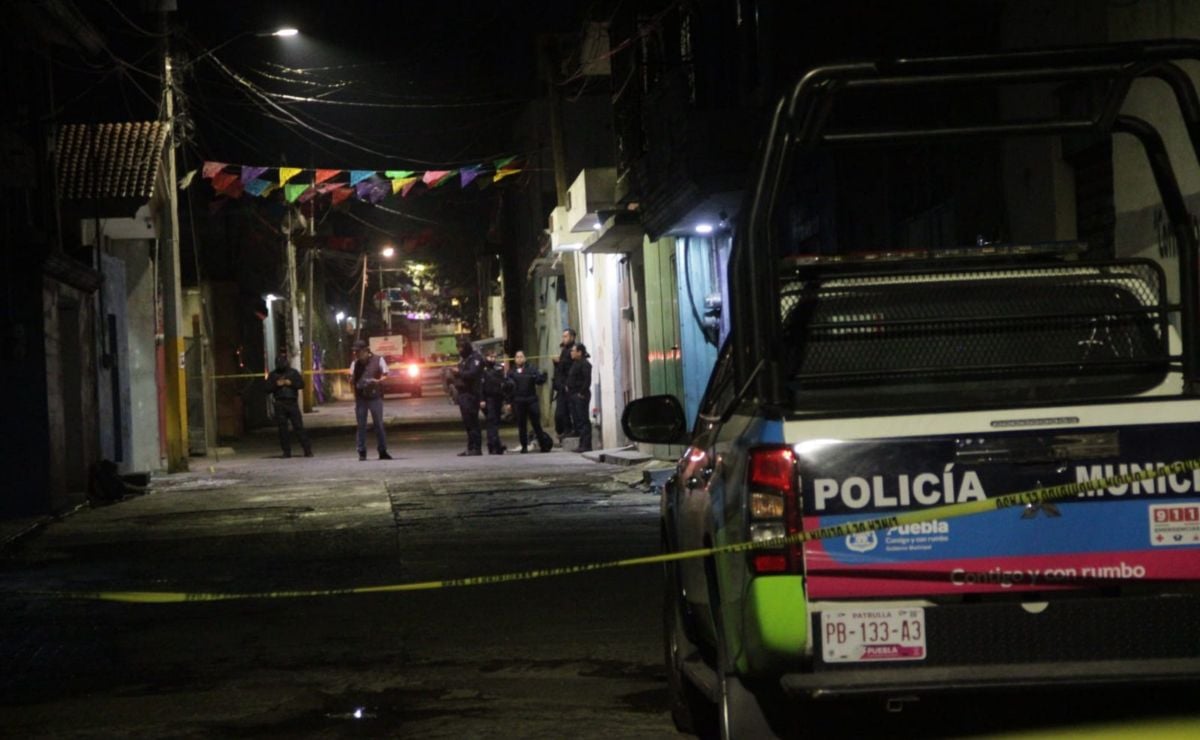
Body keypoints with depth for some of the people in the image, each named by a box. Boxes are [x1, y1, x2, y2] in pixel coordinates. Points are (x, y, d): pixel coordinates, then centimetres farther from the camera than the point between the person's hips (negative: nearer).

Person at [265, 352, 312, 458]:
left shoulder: (293, 372, 9)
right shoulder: (273, 375, 10)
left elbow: (301, 384, 3)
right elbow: (268, 389, 6)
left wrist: (291, 383, -12)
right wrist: (276, 385, -11)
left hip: (292, 403, -1)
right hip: (280, 404, 1)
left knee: (299, 426, -6)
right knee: (283, 428, 0)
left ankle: (307, 450, -6)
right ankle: (286, 451, 6)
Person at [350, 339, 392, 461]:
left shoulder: (378, 360, 1)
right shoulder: (355, 363, 12)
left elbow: (385, 376, 0)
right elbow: (351, 380, 15)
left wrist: (377, 381, -19)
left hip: (375, 397, -3)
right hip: (360, 398, 3)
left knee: (379, 424, 2)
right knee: (361, 426, 2)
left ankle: (382, 451, 8)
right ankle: (361, 452, 6)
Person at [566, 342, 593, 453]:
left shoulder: (585, 364, -12)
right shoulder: (575, 363, 18)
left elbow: (587, 380, -21)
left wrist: (582, 393, -20)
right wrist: (568, 386, 11)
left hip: (580, 395, -10)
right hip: (574, 395, 10)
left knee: (583, 421, -9)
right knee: (577, 420, 10)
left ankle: (586, 445, -9)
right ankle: (582, 445, 14)